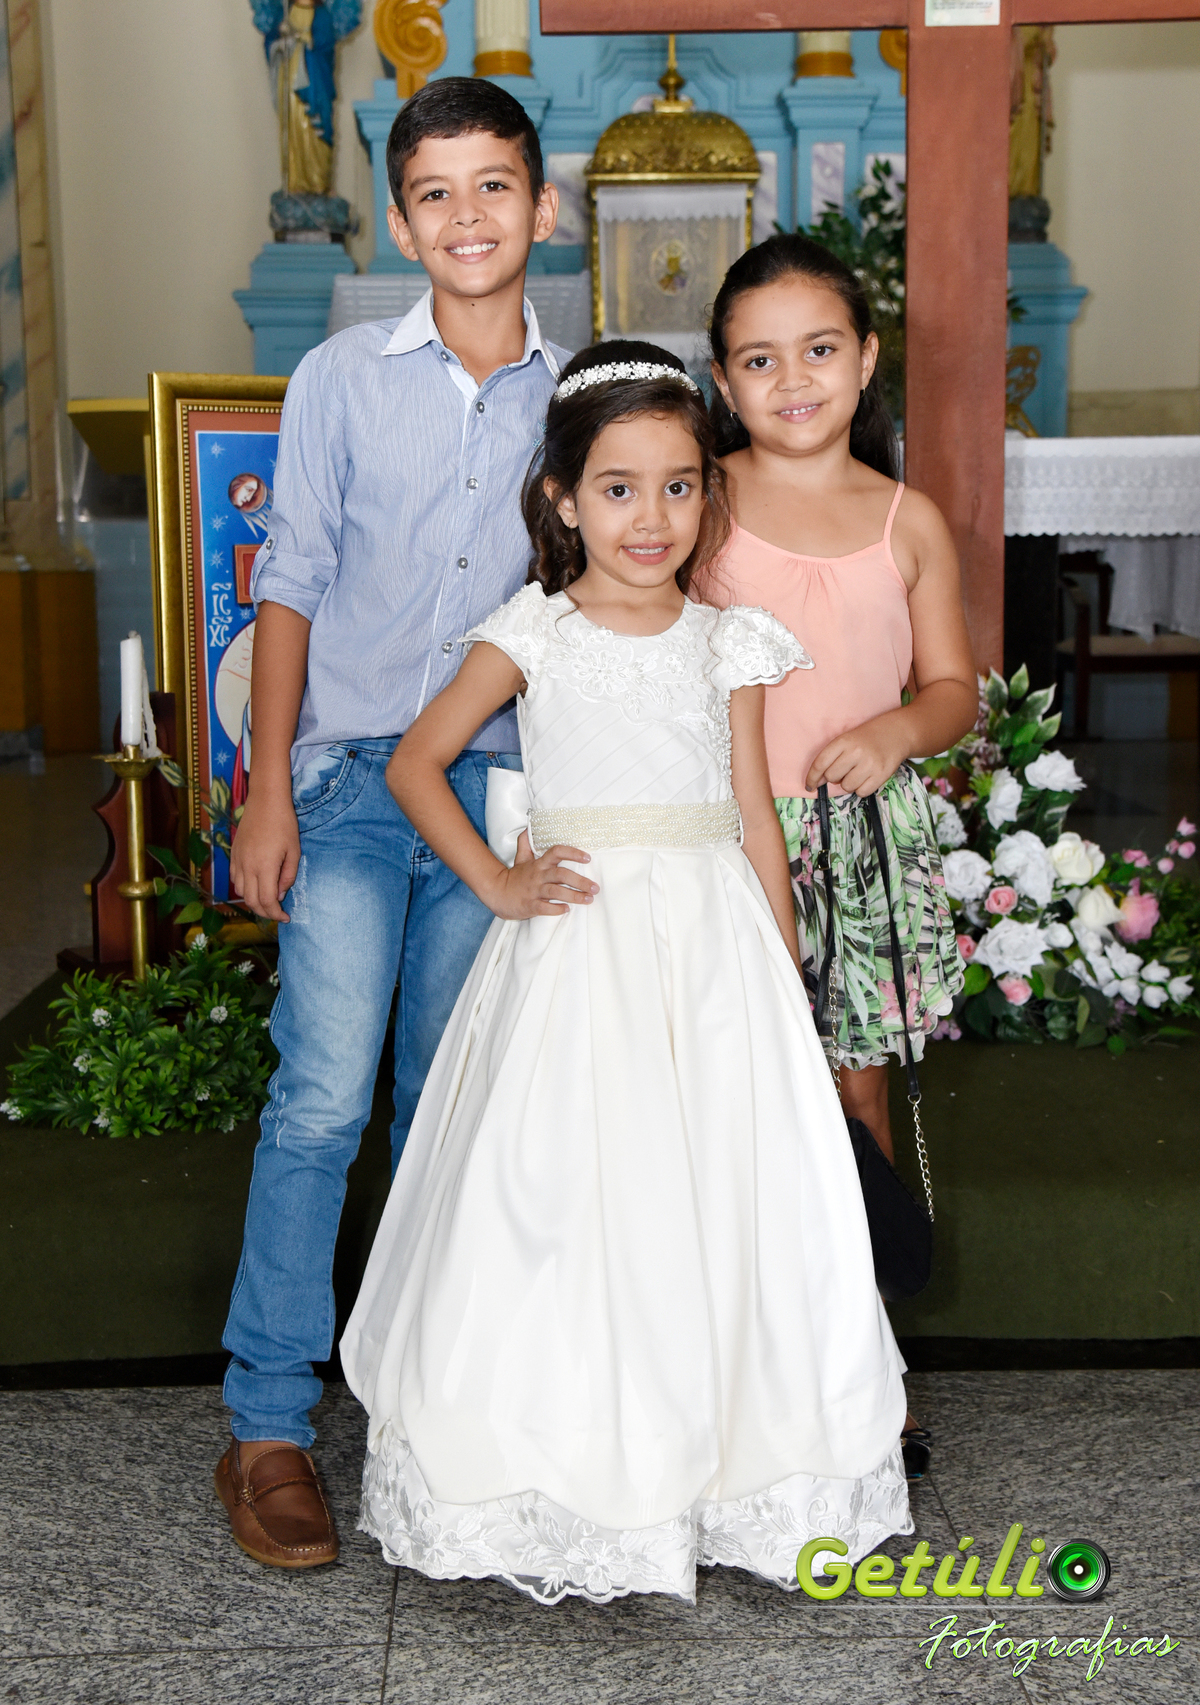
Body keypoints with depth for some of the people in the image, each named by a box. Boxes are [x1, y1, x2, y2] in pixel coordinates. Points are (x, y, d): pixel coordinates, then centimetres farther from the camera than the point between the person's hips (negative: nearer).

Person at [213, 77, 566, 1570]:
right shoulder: (343, 380, 2)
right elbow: (291, 588, 2)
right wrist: (269, 793, -4)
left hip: (497, 791, 2)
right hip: (350, 784, -2)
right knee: (323, 1099, -7)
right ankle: (267, 1424, 4)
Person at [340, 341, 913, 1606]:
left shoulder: (727, 643, 7)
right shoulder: (534, 636, 1)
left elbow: (755, 817, 8)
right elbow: (415, 761, 3)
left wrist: (786, 981, 5)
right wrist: (496, 885, -6)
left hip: (712, 943, 2)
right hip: (577, 939, -2)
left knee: (718, 1185, 4)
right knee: (569, 1191, -1)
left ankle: (721, 1465, 20)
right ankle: (571, 1480, 14)